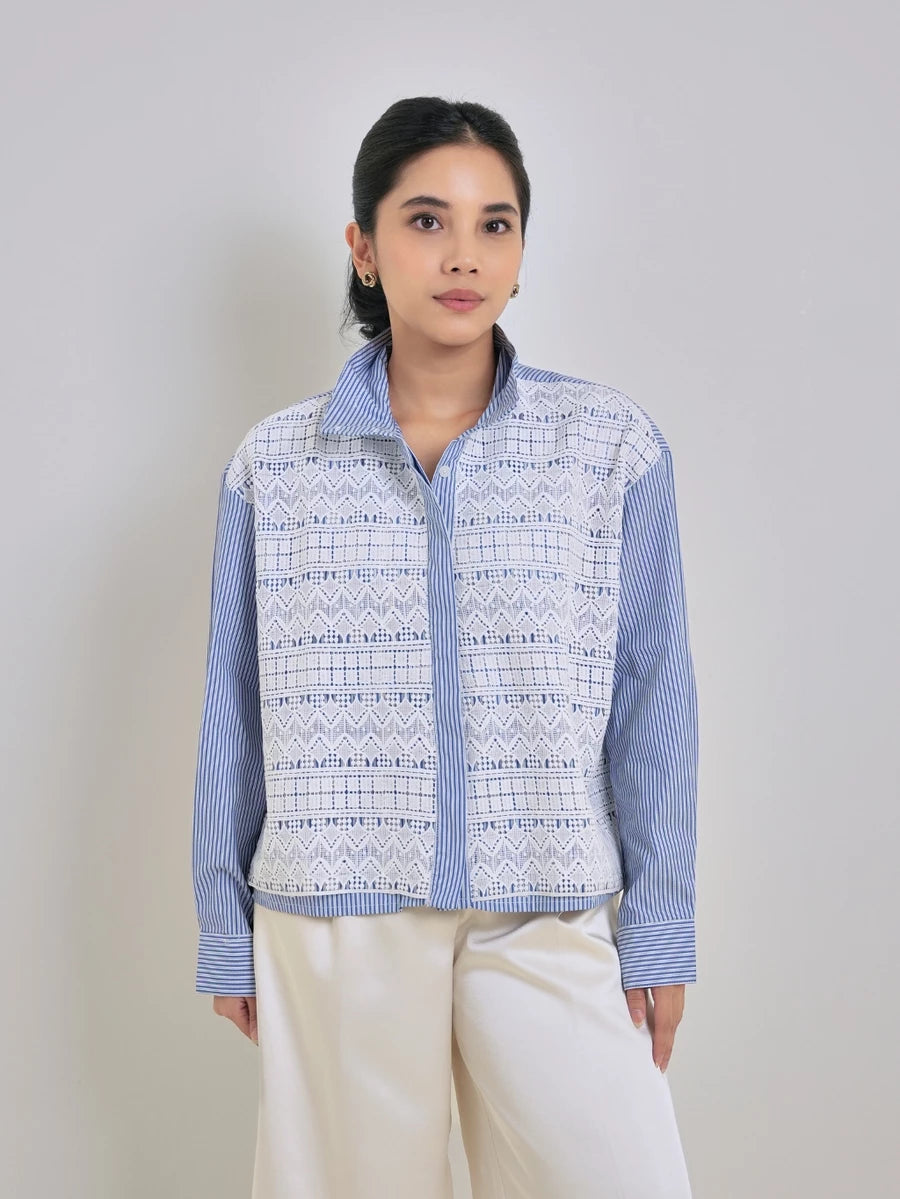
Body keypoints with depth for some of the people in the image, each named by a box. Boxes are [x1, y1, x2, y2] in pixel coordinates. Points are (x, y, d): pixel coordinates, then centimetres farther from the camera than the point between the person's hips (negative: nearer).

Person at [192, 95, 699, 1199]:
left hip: (551, 917, 0)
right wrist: (227, 932, 9)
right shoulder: (275, 464, 3)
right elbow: (235, 710, 7)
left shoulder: (613, 444, 1)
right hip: (334, 924, 1)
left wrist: (660, 925, 2)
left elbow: (651, 696, 2)